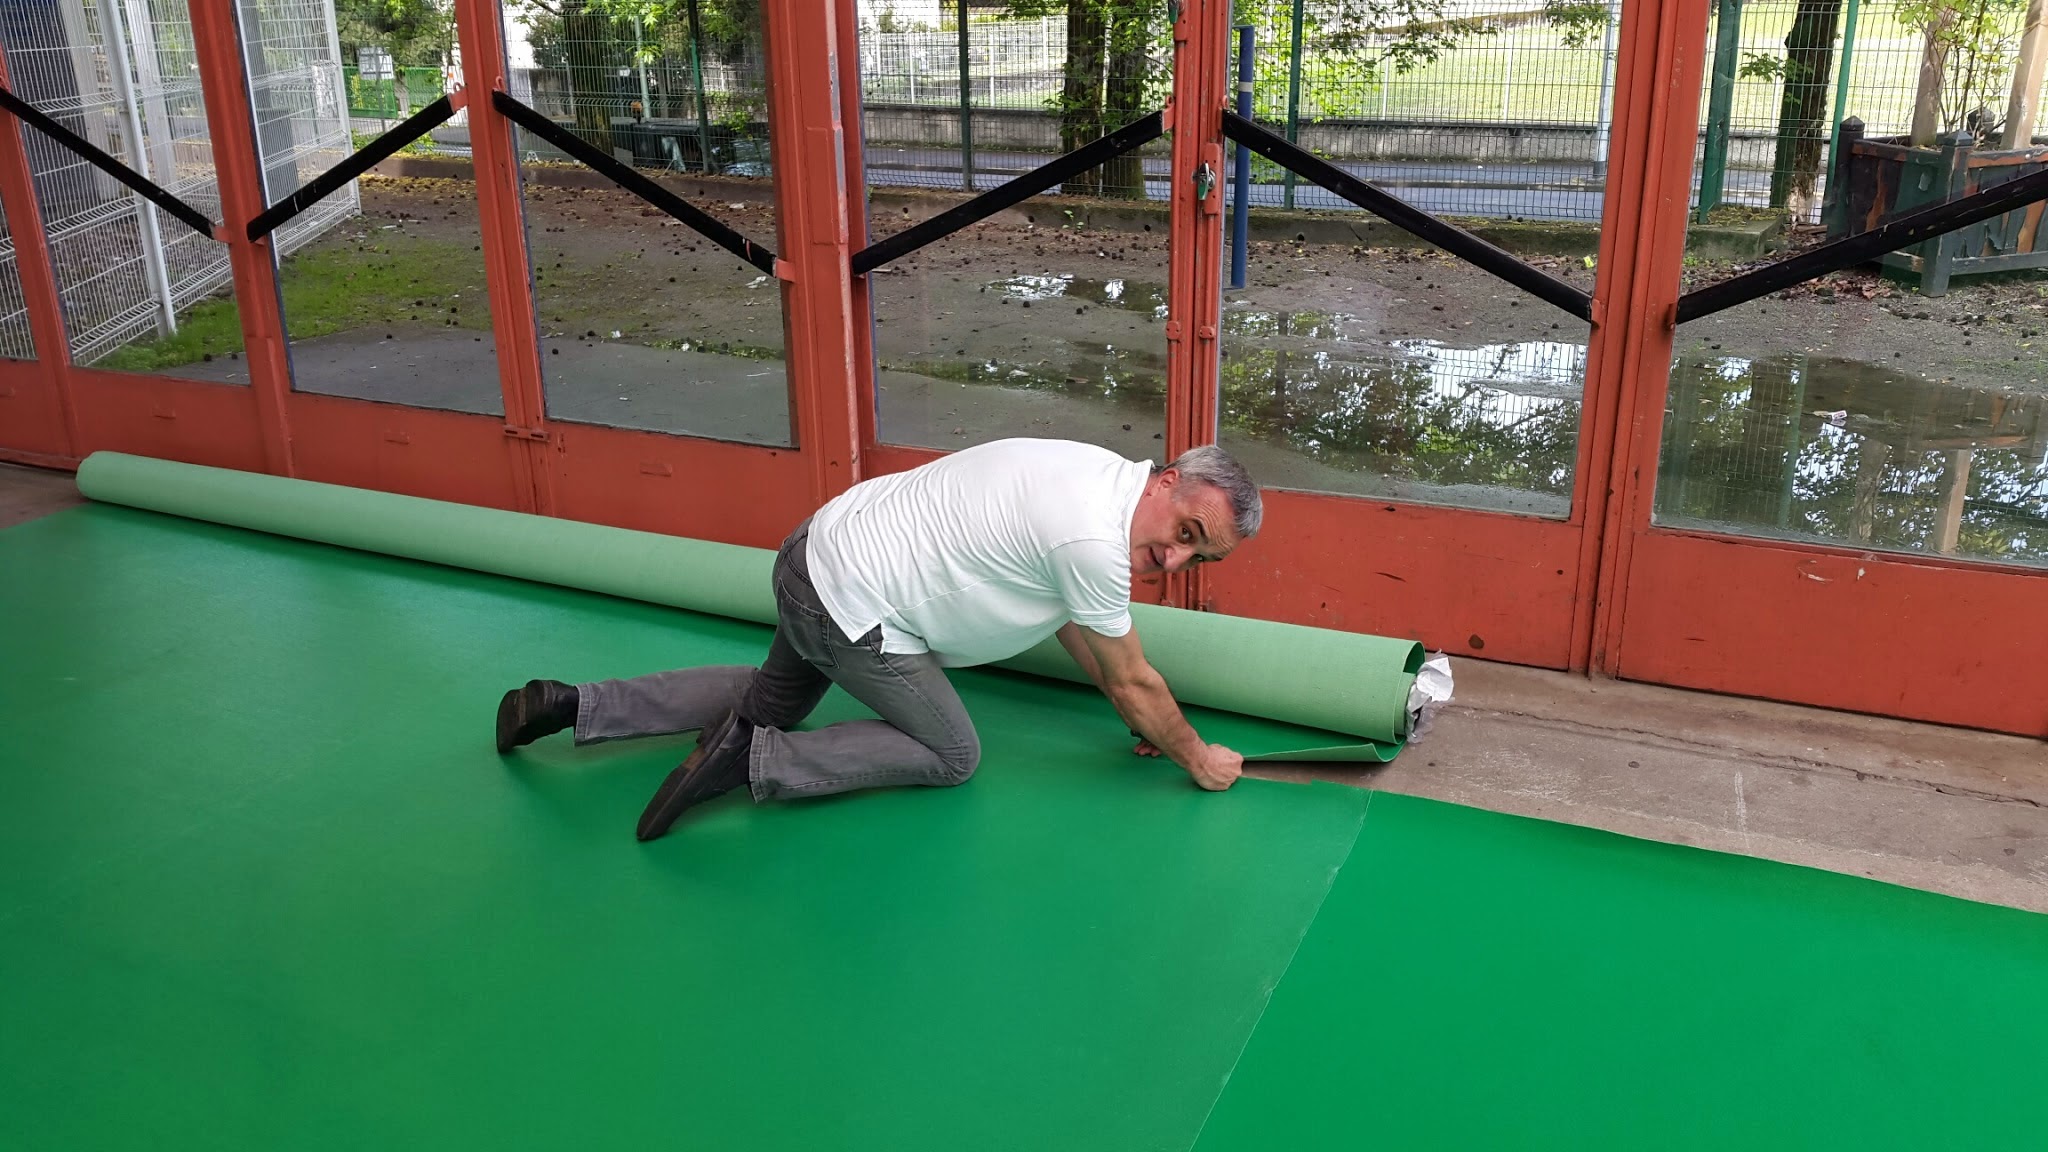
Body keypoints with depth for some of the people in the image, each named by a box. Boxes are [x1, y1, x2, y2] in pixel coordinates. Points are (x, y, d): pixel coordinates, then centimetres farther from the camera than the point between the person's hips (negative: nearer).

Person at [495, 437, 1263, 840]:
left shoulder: (1104, 475, 4)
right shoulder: (1093, 540, -25)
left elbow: (1071, 619, 17)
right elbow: (1133, 682, -12)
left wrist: (1141, 714, 19)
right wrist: (1195, 758, 3)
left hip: (818, 556, 10)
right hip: (853, 605, -10)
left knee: (771, 703, 30)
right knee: (951, 755, 2)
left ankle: (572, 706, 28)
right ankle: (752, 761, -4)